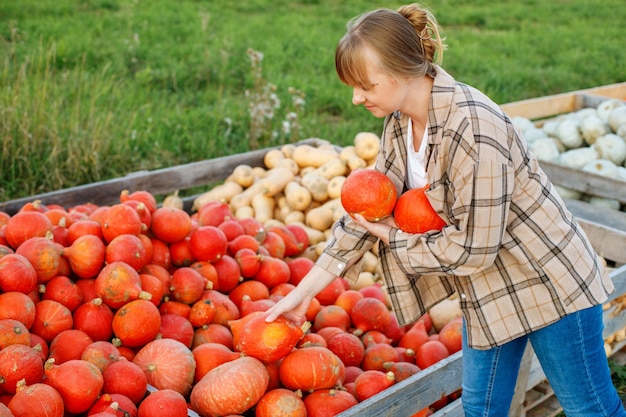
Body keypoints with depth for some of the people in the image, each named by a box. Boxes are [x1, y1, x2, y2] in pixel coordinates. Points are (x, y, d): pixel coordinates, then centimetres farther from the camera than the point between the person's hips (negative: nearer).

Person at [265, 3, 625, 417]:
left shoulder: (472, 127, -31)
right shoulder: (399, 121, -5)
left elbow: (474, 249, -28)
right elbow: (369, 209, 0)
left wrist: (394, 238, -14)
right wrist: (303, 291, -3)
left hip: (548, 278, -7)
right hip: (487, 289, 8)